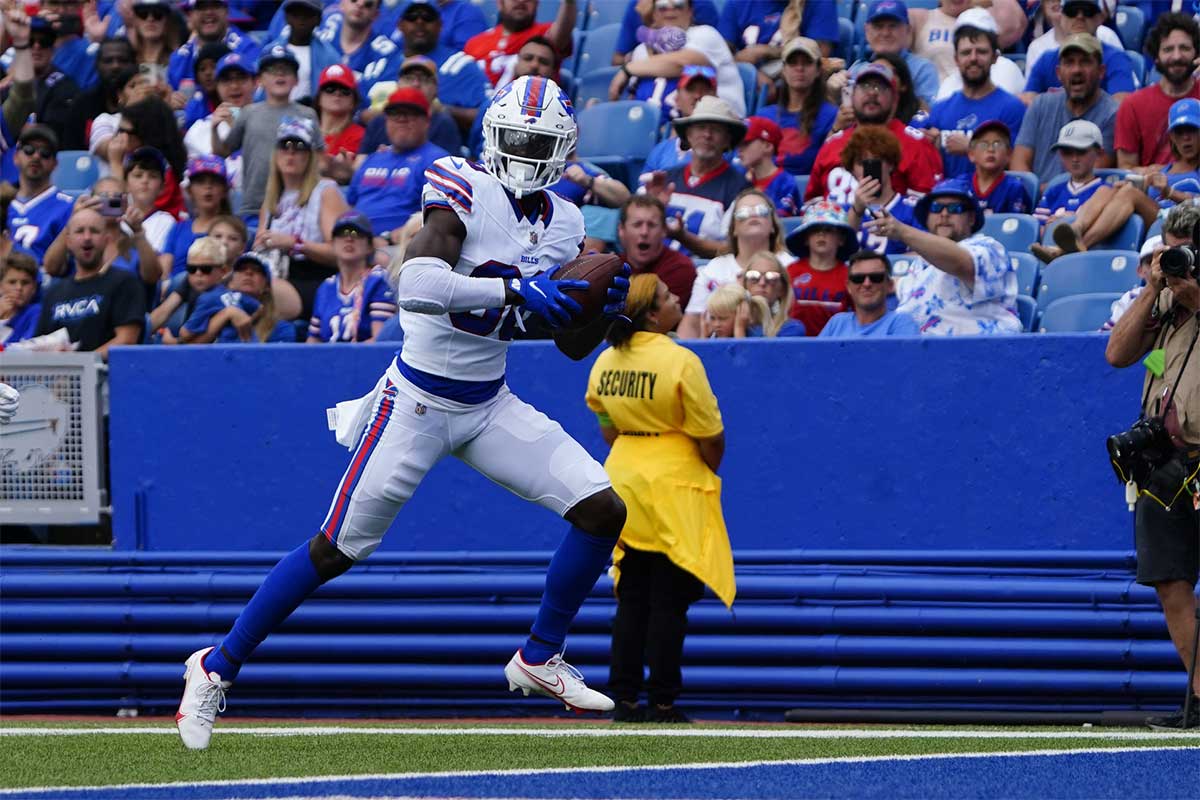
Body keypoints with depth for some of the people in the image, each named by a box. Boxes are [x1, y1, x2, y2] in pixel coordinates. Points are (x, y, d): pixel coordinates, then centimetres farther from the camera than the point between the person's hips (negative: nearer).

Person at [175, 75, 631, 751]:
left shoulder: (563, 225, 5)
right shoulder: (467, 194, -16)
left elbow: (573, 345, 12)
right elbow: (417, 285, -34)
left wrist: (609, 307, -8)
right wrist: (515, 289, -37)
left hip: (490, 408, 6)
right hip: (418, 403, -6)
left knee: (603, 509, -6)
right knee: (337, 549, -2)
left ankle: (541, 658, 11)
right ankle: (219, 666, 13)